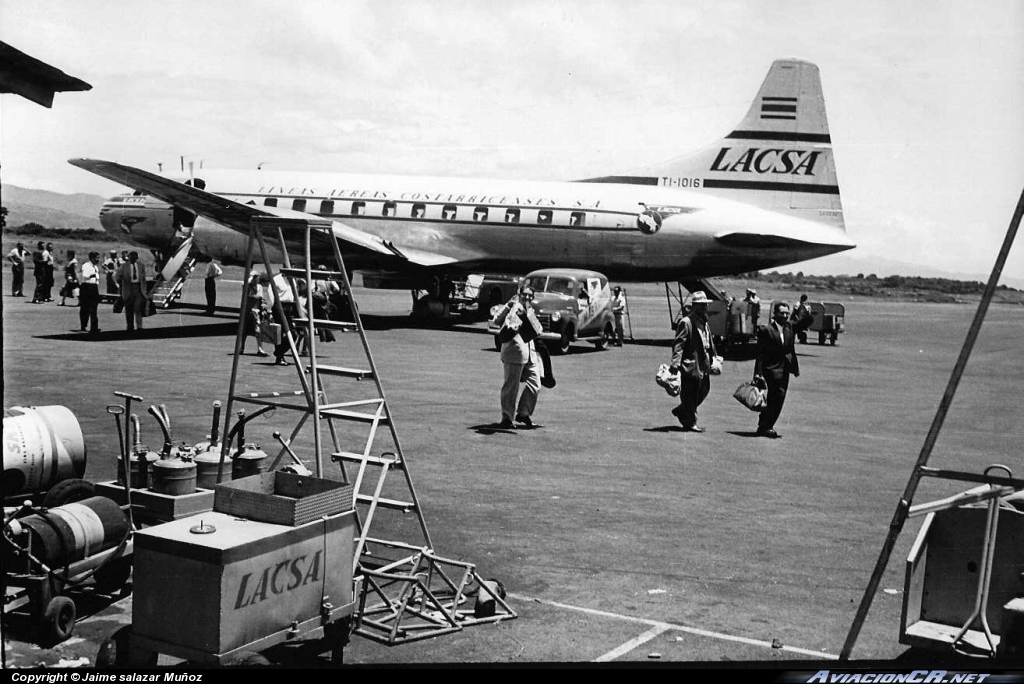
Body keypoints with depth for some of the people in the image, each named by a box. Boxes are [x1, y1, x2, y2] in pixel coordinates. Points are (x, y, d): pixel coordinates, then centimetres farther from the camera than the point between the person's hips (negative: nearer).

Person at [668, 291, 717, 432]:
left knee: (704, 391, 14)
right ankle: (689, 423, 8)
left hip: (704, 365, 9)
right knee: (690, 394, -1)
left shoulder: (704, 323, 17)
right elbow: (678, 344, -18)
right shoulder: (686, 322, -12)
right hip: (691, 365, -9)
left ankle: (680, 411, 31)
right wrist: (675, 363, -26)